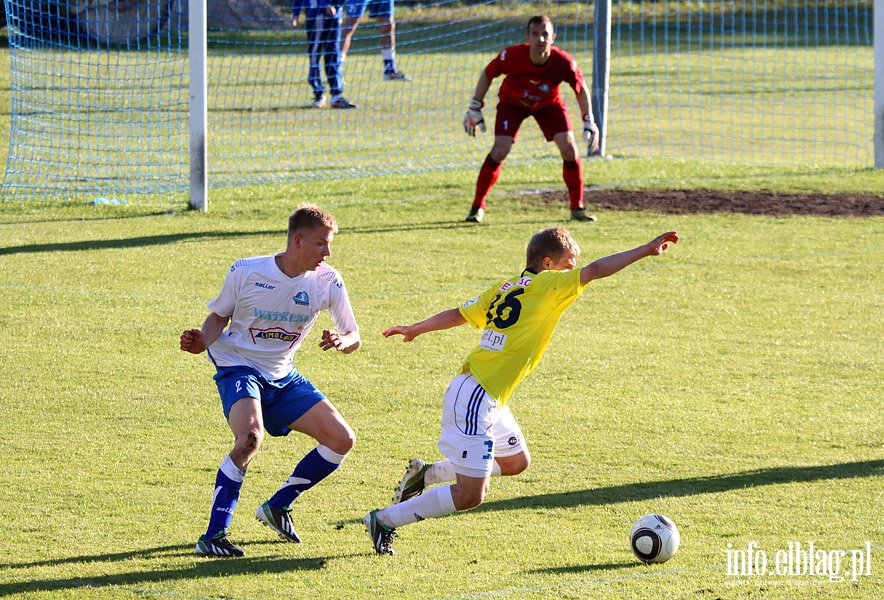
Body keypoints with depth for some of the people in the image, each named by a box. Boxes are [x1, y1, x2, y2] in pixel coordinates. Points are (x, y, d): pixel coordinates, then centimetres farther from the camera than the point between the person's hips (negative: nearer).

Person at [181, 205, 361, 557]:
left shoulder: (327, 282, -8)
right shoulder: (246, 272, -16)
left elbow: (353, 339, -2)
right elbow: (219, 317, 1)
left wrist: (342, 342, -26)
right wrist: (202, 342, -20)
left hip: (282, 378, 5)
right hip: (238, 368, -5)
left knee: (342, 440, -3)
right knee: (251, 436, -34)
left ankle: (277, 507, 16)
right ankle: (213, 536, -28)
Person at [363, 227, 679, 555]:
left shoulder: (506, 289, 11)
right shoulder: (547, 285, -10)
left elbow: (459, 314, 17)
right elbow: (596, 269, -15)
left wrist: (415, 329, 29)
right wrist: (646, 250, -11)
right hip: (475, 400, -10)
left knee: (516, 461, 26)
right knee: (470, 495, -7)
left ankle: (427, 474, 30)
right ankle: (384, 521, 0)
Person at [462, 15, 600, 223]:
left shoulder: (564, 62, -31)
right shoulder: (513, 55, -33)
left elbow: (581, 89, -11)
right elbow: (487, 74, -13)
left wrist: (589, 123, -15)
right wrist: (475, 108, -11)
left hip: (549, 104, 1)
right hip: (512, 102, -1)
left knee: (569, 150, -12)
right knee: (500, 151, -18)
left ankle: (577, 208, 5)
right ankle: (477, 207, -5)